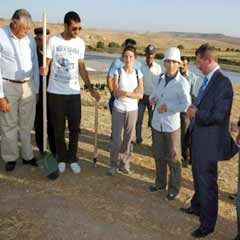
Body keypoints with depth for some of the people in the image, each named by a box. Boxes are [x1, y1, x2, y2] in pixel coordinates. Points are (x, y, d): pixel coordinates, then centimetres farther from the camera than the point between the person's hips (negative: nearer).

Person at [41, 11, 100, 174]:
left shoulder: (80, 43, 5)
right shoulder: (54, 41, -6)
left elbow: (82, 68, 10)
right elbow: (46, 64, -5)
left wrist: (91, 89, 7)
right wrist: (44, 70, -30)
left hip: (74, 92, 3)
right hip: (56, 91, -2)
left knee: (75, 128, 5)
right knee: (59, 128, 7)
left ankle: (72, 158, 21)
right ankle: (62, 159, 23)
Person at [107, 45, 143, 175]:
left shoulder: (138, 74, 1)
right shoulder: (118, 72, -4)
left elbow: (140, 95, -6)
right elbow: (116, 93, -11)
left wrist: (125, 93, -16)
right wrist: (133, 92, -14)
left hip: (132, 110, 2)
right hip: (118, 109, -2)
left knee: (128, 138, 10)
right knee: (116, 139, 2)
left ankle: (125, 162, 26)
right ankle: (113, 164, 17)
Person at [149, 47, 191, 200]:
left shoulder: (182, 83, -13)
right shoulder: (161, 78, 5)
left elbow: (186, 105, -15)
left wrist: (168, 107, -20)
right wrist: (153, 98, -2)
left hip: (171, 126, -6)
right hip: (157, 123, 6)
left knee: (173, 158, 5)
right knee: (158, 155, 16)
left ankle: (174, 187, 21)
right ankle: (161, 182, 33)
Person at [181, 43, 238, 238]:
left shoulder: (223, 83, -21)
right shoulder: (207, 80, 7)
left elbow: (219, 116, -24)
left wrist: (196, 114, -14)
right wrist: (195, 110, 1)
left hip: (209, 141, -9)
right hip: (198, 138, 9)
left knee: (207, 182, 5)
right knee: (198, 177, 25)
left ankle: (208, 223, 23)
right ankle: (198, 207, 47)